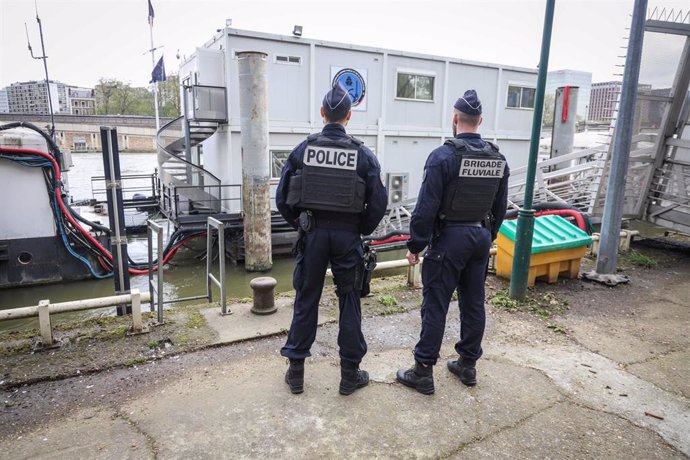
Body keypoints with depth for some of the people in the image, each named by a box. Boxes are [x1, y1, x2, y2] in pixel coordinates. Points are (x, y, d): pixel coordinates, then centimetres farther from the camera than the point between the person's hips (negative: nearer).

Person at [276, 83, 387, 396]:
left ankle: (296, 371, 22)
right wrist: (362, 230, 9)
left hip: (312, 233, 1)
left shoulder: (303, 150, -3)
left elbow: (282, 197, -2)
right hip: (347, 236, -1)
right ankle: (350, 374, 21)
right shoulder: (362, 154, -5)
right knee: (349, 303, 10)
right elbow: (378, 202, -6)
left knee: (306, 300, 11)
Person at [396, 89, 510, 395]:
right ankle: (468, 365, 28)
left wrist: (415, 245, -9)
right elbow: (500, 207, 11)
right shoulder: (498, 159, 5)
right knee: (474, 303, 14)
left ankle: (423, 372, 10)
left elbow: (426, 206, -17)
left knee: (435, 305, 1)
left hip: (449, 238, -6)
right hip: (481, 237, 7)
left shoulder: (443, 156, -14)